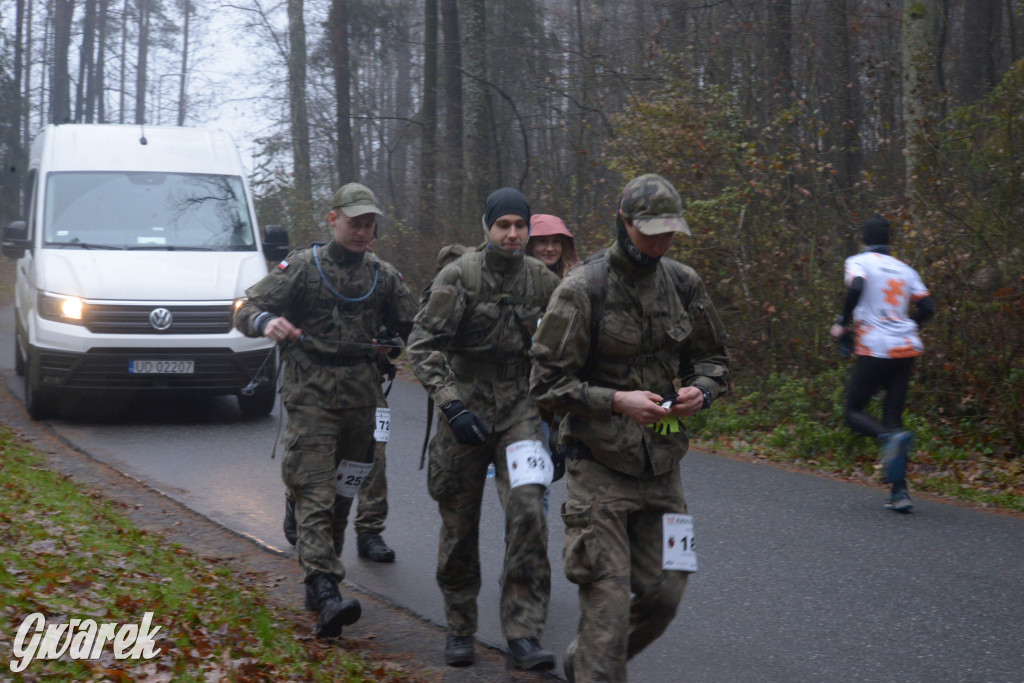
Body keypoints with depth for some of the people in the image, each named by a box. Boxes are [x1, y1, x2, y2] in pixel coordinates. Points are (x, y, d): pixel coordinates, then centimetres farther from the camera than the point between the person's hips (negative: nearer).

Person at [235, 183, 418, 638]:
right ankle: (326, 593, -24)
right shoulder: (302, 267, 0)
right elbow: (247, 310, -2)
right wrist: (266, 321, -26)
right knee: (315, 494, -14)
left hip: (361, 401, 5)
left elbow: (413, 328, 16)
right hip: (311, 399, -5)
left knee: (342, 497, 11)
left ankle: (317, 583, 24)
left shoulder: (384, 277, 12)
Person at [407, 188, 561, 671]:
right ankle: (459, 628, 25)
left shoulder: (543, 282, 3)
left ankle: (523, 636, -12)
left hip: (520, 409, 2)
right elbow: (422, 345, -12)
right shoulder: (459, 276, -8)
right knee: (459, 525, 7)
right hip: (465, 408, -1)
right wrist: (452, 405, -21)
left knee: (527, 512, -15)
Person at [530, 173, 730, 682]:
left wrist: (701, 390, -6)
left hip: (661, 466, 6)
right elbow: (548, 382, -11)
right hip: (599, 467, -6)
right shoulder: (581, 290, -11)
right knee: (608, 598, -7)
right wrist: (617, 402, -23)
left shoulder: (683, 284, 5)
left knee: (663, 592, 10)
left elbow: (713, 357, 17)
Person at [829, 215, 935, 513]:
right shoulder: (904, 269, 16)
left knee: (854, 412, 8)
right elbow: (927, 307, 9)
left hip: (874, 350, -5)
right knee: (893, 417, 7)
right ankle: (899, 493, -2)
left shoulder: (859, 262, 1)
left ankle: (891, 437, -25)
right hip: (907, 348, 5)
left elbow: (856, 287, -20)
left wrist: (842, 323, -8)